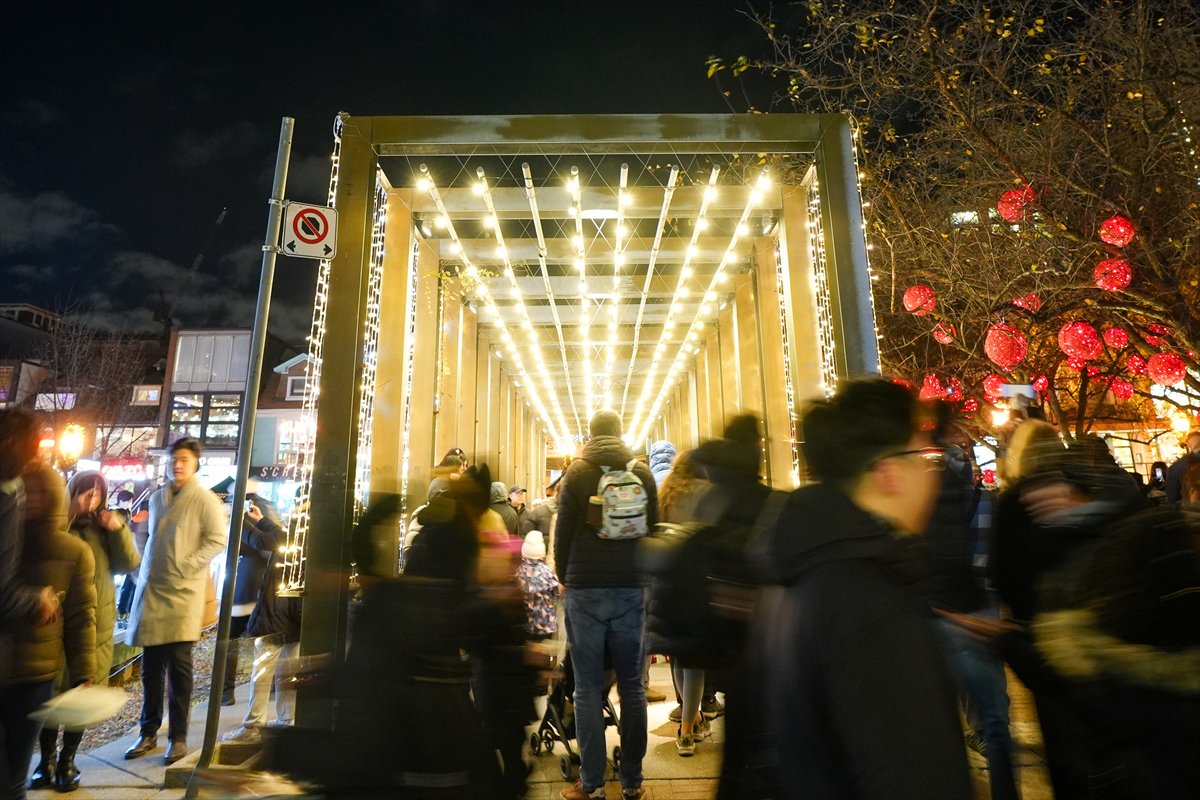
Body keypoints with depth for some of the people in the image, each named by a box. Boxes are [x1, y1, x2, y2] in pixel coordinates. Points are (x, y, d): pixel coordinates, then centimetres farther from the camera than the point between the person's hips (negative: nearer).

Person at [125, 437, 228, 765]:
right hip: (150, 590, 6)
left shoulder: (205, 500, -6)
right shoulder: (157, 498, 14)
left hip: (184, 591, -6)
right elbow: (150, 538, 23)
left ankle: (178, 737, 10)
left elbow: (218, 540, -10)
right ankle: (149, 732, 26)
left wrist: (186, 567, -16)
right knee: (151, 666, 12)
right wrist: (143, 571, 11)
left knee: (178, 664, -2)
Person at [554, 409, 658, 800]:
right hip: (632, 590, 2)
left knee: (588, 688, 5)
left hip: (585, 590, -2)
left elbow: (563, 532, -2)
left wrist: (564, 578, 12)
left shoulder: (576, 473, -2)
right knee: (632, 685, 10)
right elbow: (652, 530, 8)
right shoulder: (643, 473, 4)